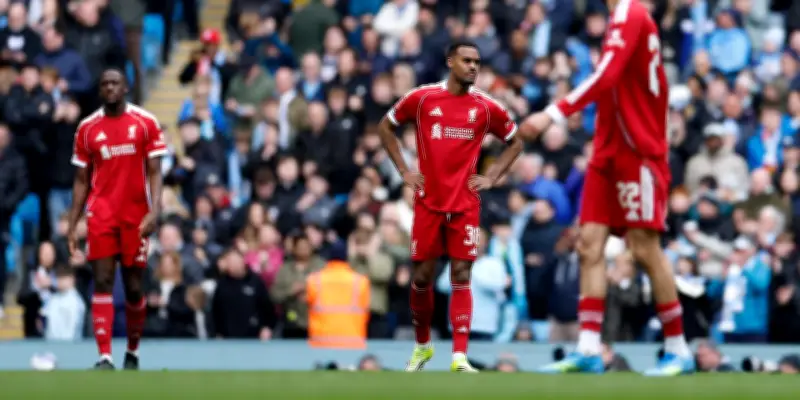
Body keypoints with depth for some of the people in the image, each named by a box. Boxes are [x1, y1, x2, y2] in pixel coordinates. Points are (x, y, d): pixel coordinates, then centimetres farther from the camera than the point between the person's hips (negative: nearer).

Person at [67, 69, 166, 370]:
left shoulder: (146, 123, 1)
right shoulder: (87, 128, 6)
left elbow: (154, 172, -2)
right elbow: (81, 180, 10)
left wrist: (154, 211, -16)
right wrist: (72, 225, 4)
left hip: (136, 217, -1)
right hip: (101, 217, 1)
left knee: (133, 288, 5)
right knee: (102, 283, -10)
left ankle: (132, 353, 24)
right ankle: (104, 357, -15)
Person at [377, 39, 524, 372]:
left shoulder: (486, 107, 1)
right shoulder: (422, 98, -1)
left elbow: (515, 142, 16)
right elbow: (386, 127, 12)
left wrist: (491, 177, 4)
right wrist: (404, 171, 5)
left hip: (465, 204, 0)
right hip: (428, 203, 0)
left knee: (461, 277, -7)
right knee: (422, 277, 5)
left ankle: (459, 357, -11)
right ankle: (422, 345, 26)